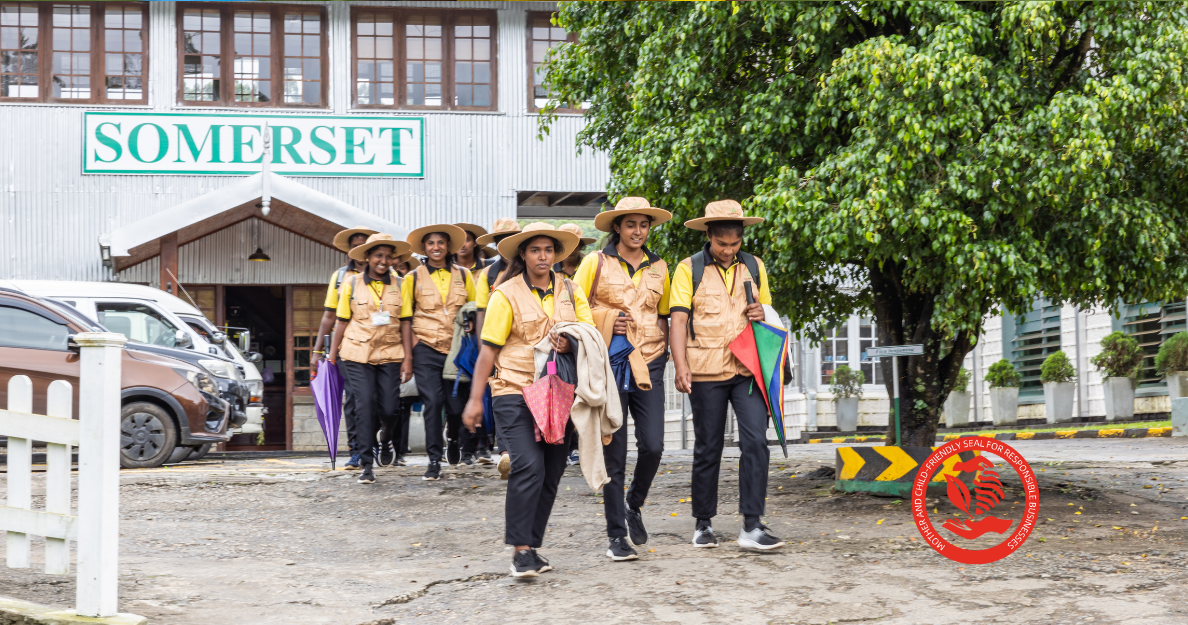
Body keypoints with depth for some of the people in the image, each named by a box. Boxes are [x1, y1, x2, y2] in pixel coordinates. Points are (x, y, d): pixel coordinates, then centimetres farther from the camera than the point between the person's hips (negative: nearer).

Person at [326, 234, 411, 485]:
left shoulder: (399, 285, 6)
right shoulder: (352, 283, 3)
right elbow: (342, 321, 8)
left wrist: (408, 359, 5)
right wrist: (332, 354, 8)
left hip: (389, 353, 1)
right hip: (357, 353, -1)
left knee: (389, 409, -4)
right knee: (365, 404, -8)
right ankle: (366, 464, 0)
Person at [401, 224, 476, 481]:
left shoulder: (463, 275, 8)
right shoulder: (413, 278, 4)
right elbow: (406, 319, 3)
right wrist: (407, 357, -3)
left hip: (457, 348, 2)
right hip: (426, 349, -2)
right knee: (432, 402, -9)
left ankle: (454, 440, 38)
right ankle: (434, 460, -2)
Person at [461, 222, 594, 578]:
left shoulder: (571, 292, 12)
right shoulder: (506, 294, 0)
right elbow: (489, 350, -1)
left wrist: (571, 344, -16)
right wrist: (475, 399, -5)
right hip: (515, 392, -4)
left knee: (552, 473, 6)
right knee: (529, 467, -17)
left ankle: (532, 547, 17)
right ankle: (521, 550, -10)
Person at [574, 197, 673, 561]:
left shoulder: (658, 268, 13)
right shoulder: (596, 263, 2)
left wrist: (662, 352, 8)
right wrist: (605, 321, -13)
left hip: (648, 364, 3)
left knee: (653, 445, -8)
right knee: (613, 454, -1)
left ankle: (635, 505, 22)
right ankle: (617, 535, 8)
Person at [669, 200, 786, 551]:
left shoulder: (754, 267, 12)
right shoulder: (689, 269, 2)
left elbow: (767, 308, 23)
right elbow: (679, 319, -5)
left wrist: (762, 314, -3)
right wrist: (681, 365, -17)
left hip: (748, 368, 2)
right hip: (707, 372, -2)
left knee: (755, 441, -10)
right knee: (708, 449, 6)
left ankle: (752, 526, -8)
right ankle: (703, 524, 19)